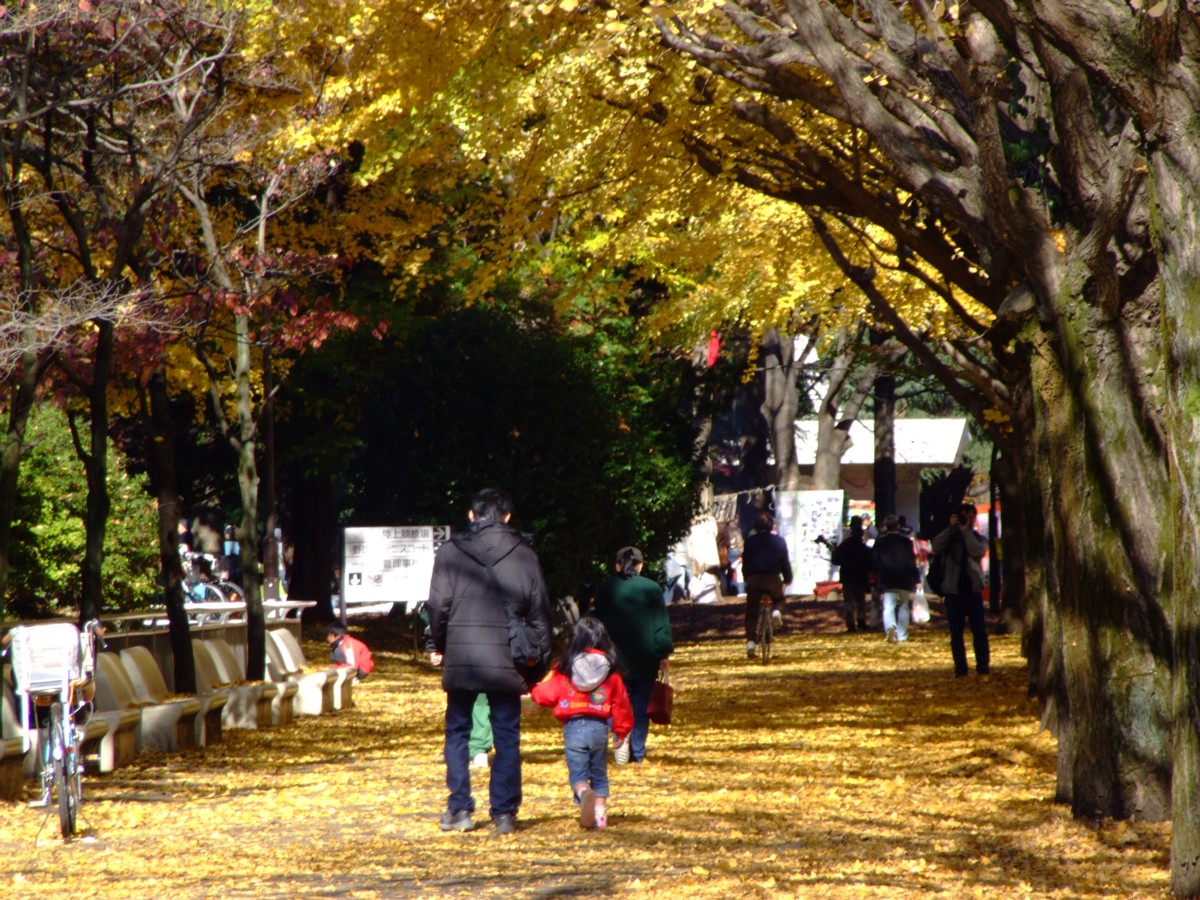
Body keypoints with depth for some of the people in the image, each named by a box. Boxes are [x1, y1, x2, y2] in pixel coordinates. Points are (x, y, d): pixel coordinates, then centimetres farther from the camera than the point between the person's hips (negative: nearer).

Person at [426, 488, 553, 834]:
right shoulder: (524, 555, 3)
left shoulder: (450, 552, -1)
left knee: (458, 732, 12)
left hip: (461, 659, 0)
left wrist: (439, 647, 14)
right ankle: (504, 814, 6)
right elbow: (539, 614, 5)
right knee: (507, 738, 7)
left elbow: (437, 606, -2)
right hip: (506, 661, 0)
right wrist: (538, 664, 11)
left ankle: (459, 809, 7)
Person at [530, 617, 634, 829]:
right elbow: (621, 703, 10)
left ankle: (584, 793, -33)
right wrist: (621, 732, 23)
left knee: (577, 774, -1)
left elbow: (546, 696, 2)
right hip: (599, 727, 2)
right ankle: (600, 813, 7)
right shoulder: (610, 672, 4)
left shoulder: (564, 669, -2)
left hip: (573, 726, -2)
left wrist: (533, 689, 26)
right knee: (599, 774, 16)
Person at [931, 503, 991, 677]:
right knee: (956, 633, 2)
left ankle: (983, 666, -2)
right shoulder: (950, 537, 10)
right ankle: (960, 667, 7)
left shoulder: (978, 538, 9)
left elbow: (978, 551, -13)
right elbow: (937, 546, -10)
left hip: (973, 590, -1)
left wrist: (966, 531, -10)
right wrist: (951, 528, -13)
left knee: (979, 630, -5)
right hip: (953, 591, 1)